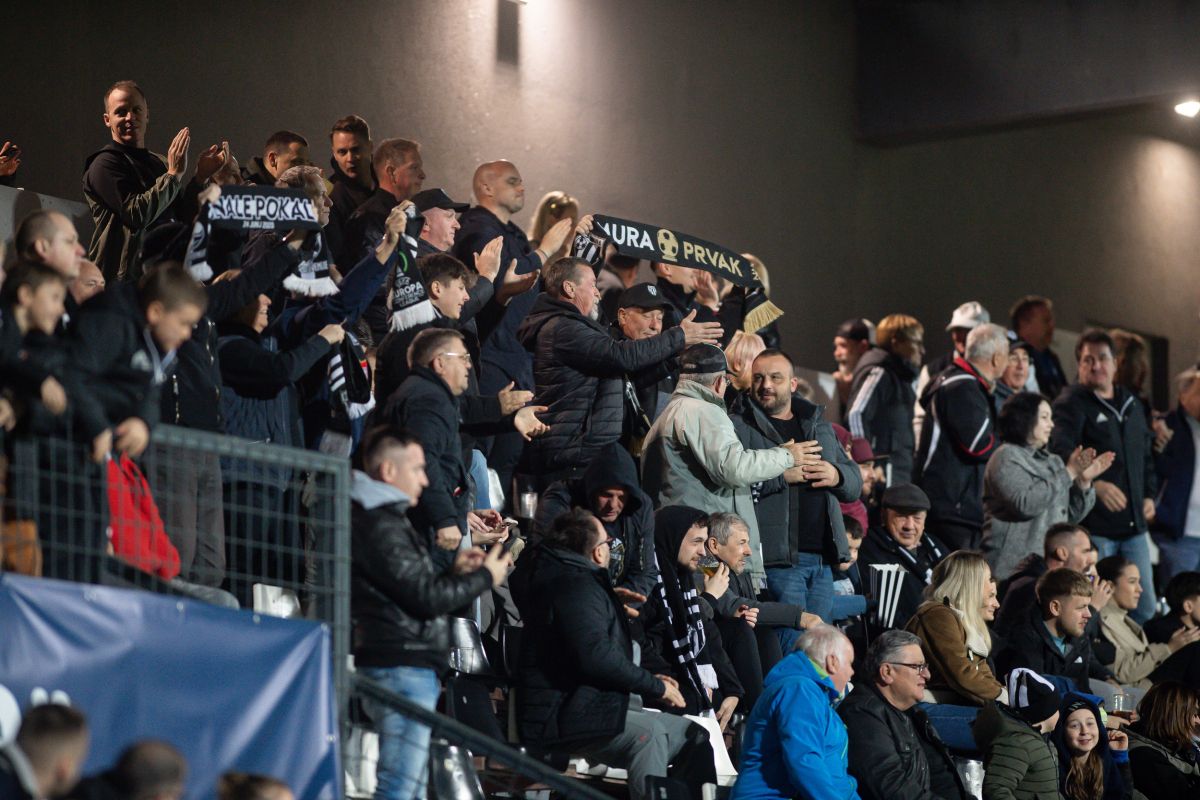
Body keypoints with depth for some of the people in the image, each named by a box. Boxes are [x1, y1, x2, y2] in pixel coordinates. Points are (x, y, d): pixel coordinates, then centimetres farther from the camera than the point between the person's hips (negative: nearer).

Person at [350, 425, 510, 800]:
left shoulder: (383, 519, 19)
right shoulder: (379, 527, -15)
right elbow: (425, 597, -17)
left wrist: (454, 571, 9)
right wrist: (484, 577, -5)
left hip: (403, 667, 11)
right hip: (403, 667, -11)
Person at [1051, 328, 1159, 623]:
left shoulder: (1131, 405, 19)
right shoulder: (1071, 404, -5)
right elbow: (1062, 452, -21)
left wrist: (1149, 495, 14)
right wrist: (1096, 483, -35)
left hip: (1134, 523, 7)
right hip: (1095, 524, -7)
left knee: (1145, 607, 7)